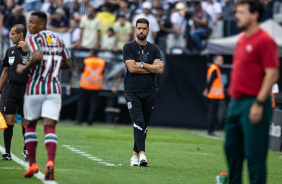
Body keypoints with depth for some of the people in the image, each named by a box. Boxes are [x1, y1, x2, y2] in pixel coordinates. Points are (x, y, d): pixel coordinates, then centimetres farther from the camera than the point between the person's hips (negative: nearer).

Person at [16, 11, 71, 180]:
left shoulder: (34, 39, -8)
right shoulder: (58, 39, 12)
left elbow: (37, 56, -28)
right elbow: (68, 64, 17)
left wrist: (24, 69, -12)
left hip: (35, 89, -3)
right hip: (54, 89, 3)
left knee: (30, 126, 16)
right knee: (49, 128, -5)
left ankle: (32, 164, 13)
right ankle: (50, 162, -28)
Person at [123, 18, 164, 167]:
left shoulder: (154, 49, 11)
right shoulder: (129, 47, 2)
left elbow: (159, 69, -3)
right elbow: (131, 68, -12)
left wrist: (141, 64, -9)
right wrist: (151, 67, -6)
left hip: (149, 93, 4)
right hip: (132, 92, -3)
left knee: (144, 126, 7)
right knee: (138, 122, -17)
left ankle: (135, 154, 20)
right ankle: (142, 154, -26)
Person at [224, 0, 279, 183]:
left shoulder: (264, 40, -12)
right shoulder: (241, 40, 15)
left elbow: (272, 74, -16)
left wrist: (259, 103, -20)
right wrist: (232, 98, 18)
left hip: (253, 103, -9)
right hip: (236, 101, 9)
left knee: (254, 154, -7)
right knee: (232, 148, 14)